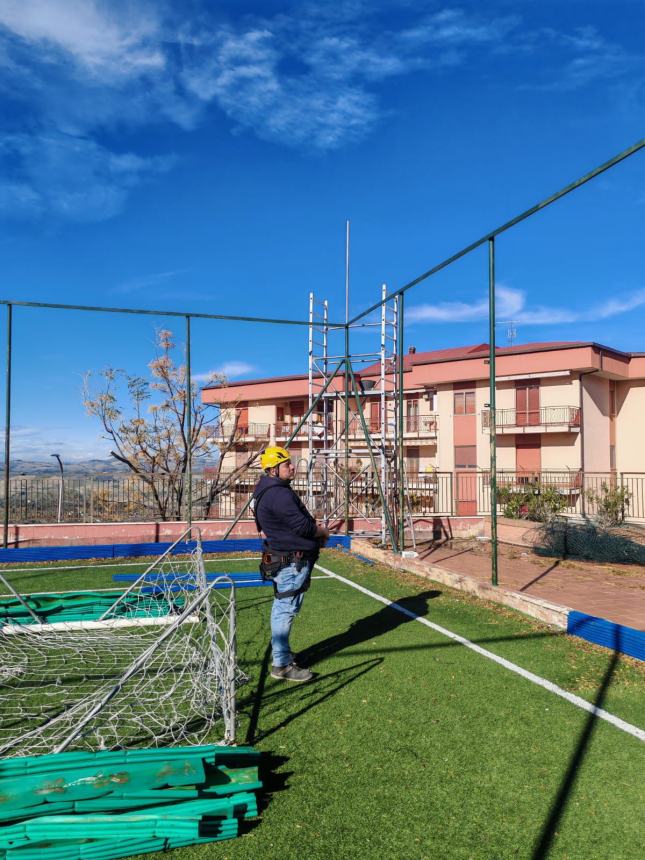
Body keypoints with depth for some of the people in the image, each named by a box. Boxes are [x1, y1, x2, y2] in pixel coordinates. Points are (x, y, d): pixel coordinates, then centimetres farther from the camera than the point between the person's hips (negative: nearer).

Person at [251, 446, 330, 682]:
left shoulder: (268, 490, 13)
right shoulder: (278, 494, -22)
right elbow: (302, 525, -23)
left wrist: (314, 529, 5)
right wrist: (322, 532, -4)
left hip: (286, 559, 11)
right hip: (291, 562, -11)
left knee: (282, 608, 19)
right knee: (286, 610, -4)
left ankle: (282, 654, 33)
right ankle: (282, 665, 5)